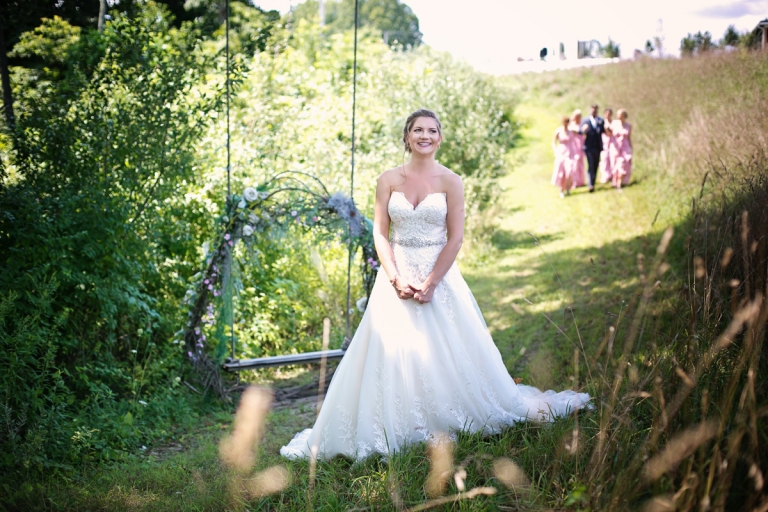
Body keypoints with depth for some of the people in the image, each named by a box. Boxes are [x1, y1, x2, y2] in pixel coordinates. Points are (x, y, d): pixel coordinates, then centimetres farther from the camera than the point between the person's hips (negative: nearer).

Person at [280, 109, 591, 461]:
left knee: (447, 350, 1)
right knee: (392, 350, -2)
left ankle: (447, 421, 19)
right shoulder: (389, 180, 3)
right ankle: (397, 428, 8)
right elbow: (380, 234, 0)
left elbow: (455, 238, -5)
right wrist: (396, 279, -11)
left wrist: (430, 283, -13)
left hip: (439, 274, -1)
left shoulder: (450, 181, -1)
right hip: (396, 276, 1)